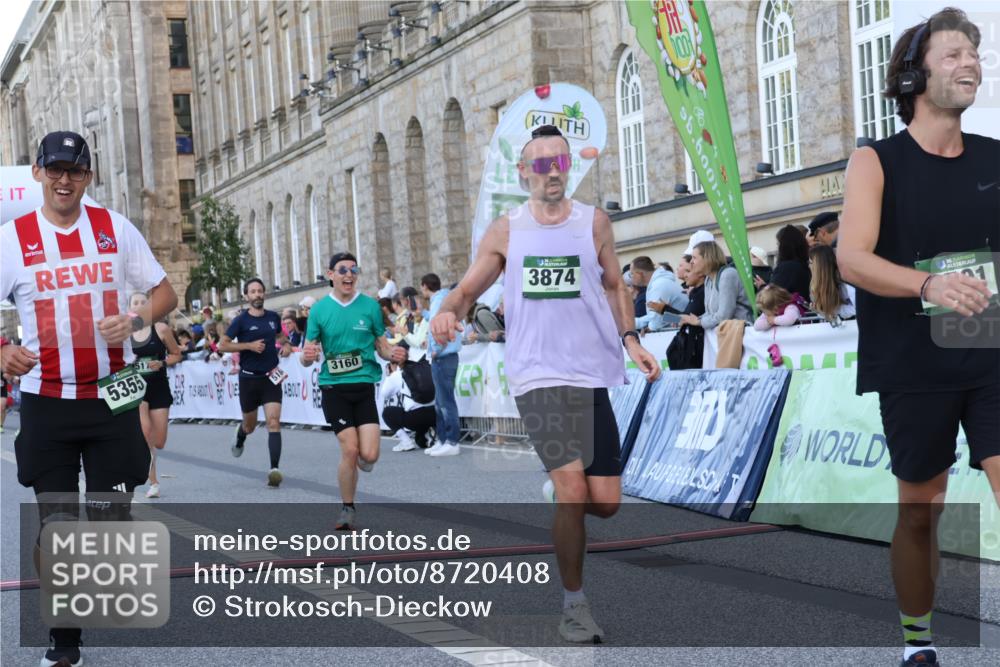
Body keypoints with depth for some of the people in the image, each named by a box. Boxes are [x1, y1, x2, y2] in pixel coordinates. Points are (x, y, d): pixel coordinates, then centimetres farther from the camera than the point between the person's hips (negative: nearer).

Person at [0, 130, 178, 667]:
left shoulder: (115, 228, 2)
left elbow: (165, 293, 6)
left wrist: (136, 321, -14)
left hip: (112, 397, 0)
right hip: (46, 402, 0)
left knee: (112, 517, -1)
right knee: (57, 524, 4)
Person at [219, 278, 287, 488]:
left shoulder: (273, 317, 5)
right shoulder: (241, 320, -6)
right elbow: (223, 345, -8)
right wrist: (249, 345, -18)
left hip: (271, 377, 1)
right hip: (249, 378, -1)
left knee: (274, 422, -14)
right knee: (250, 425, 15)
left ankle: (274, 469, -20)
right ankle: (240, 435, 52)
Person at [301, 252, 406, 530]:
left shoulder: (370, 306, 4)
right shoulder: (319, 310, 2)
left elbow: (382, 346, 11)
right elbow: (306, 358, 4)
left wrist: (393, 354, -12)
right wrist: (306, 356, -20)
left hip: (364, 385, 1)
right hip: (333, 386, -1)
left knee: (369, 455, -10)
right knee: (349, 450, -9)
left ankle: (360, 458, 30)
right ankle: (347, 509, 12)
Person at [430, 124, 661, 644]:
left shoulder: (594, 222, 8)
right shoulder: (505, 231, 5)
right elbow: (467, 290, 9)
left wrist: (630, 339, 4)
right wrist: (447, 312, -14)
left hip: (593, 375, 2)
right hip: (538, 374, -2)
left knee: (606, 503, 0)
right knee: (573, 491, -16)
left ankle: (553, 492, 36)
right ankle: (574, 603, 2)